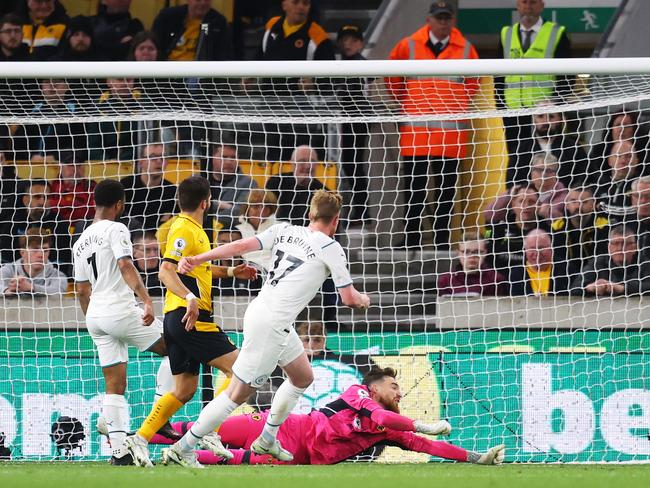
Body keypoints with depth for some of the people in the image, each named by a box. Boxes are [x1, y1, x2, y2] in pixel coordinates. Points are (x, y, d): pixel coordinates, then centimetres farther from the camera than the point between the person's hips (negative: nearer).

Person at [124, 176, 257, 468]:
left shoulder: (194, 230, 19)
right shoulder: (184, 230, -11)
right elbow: (166, 271, -22)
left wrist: (230, 272, 33)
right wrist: (190, 297, -36)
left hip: (183, 319, 10)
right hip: (189, 316, -10)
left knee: (184, 389, 12)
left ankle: (140, 439, 7)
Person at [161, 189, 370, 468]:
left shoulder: (285, 231, 9)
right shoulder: (330, 248, -7)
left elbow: (242, 245, -1)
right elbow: (349, 299, -1)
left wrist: (199, 259, -1)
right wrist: (364, 300, 21)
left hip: (260, 310, 9)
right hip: (270, 324, -9)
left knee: (303, 377, 24)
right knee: (239, 393, -2)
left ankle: (267, 439, 33)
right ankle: (183, 448, 0)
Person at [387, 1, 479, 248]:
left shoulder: (465, 49, 5)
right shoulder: (408, 46, 3)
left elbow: (473, 82, 17)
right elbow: (392, 78, 16)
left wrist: (460, 106, 10)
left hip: (452, 131, 1)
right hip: (415, 130, -1)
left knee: (447, 191, 4)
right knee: (414, 191, -1)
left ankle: (442, 244, 9)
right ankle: (411, 244, 3)